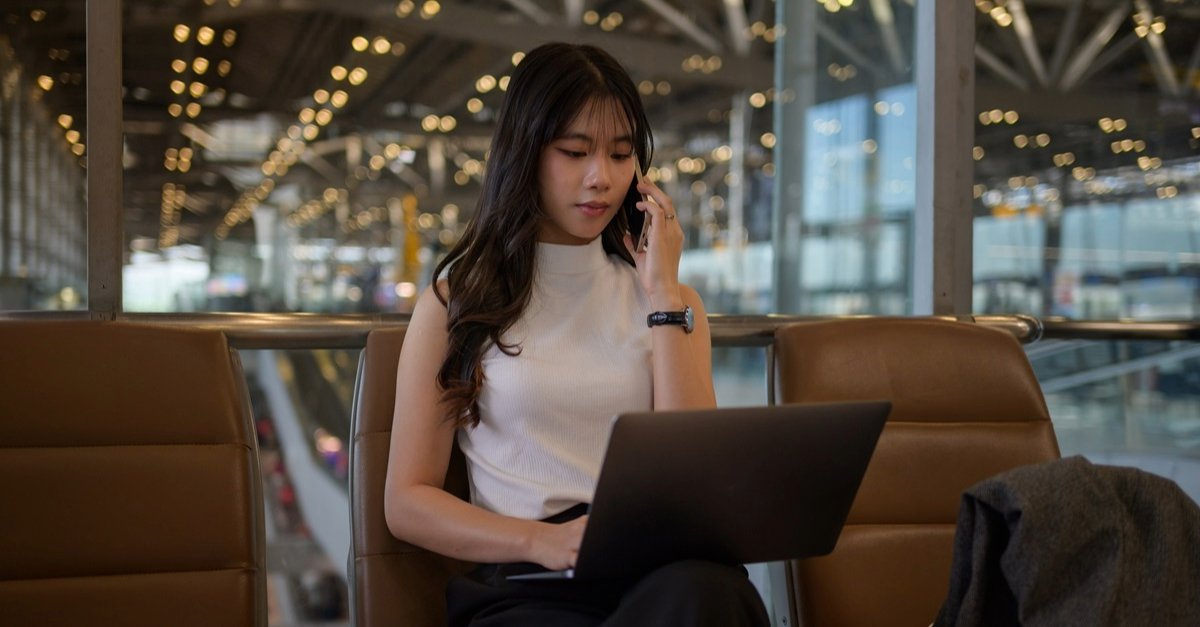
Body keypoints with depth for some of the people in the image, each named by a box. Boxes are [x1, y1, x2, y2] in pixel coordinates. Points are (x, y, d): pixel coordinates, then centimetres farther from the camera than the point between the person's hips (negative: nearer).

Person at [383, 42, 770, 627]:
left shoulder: (667, 299, 17)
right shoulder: (457, 299, 11)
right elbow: (407, 502, 6)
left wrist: (664, 296, 0)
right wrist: (541, 540, -12)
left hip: (665, 572, 2)